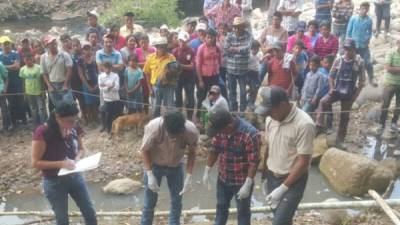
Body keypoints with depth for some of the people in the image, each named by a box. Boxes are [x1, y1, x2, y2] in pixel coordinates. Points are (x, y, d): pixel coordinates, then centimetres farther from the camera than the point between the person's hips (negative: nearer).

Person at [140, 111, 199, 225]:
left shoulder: (191, 131, -30)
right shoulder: (154, 127, -35)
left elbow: (192, 152, -10)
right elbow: (144, 150, -18)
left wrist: (189, 177, -14)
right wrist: (150, 175, -21)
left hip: (176, 166, 2)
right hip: (154, 165, -2)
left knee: (177, 203, 8)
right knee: (149, 203, 5)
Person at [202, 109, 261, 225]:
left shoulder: (251, 134, -28)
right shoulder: (220, 130, -9)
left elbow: (254, 162, -24)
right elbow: (214, 151, 5)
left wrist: (247, 185, -24)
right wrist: (207, 171, 6)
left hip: (242, 181, -5)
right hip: (223, 178, 5)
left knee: (243, 211, 14)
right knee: (221, 207, 22)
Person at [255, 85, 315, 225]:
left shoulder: (304, 124, -25)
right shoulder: (271, 119, -4)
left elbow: (303, 162, -23)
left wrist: (282, 188, -21)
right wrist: (264, 174, 15)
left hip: (294, 180, -6)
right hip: (272, 176, 6)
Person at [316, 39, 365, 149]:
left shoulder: (359, 62, -6)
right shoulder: (338, 60, -2)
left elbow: (362, 80, -3)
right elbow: (331, 75, 6)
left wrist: (356, 94, -8)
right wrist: (331, 88, -6)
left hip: (349, 93, -1)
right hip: (337, 90, 1)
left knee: (344, 117, 7)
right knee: (323, 101, -28)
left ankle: (339, 141, 19)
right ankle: (319, 126, -25)